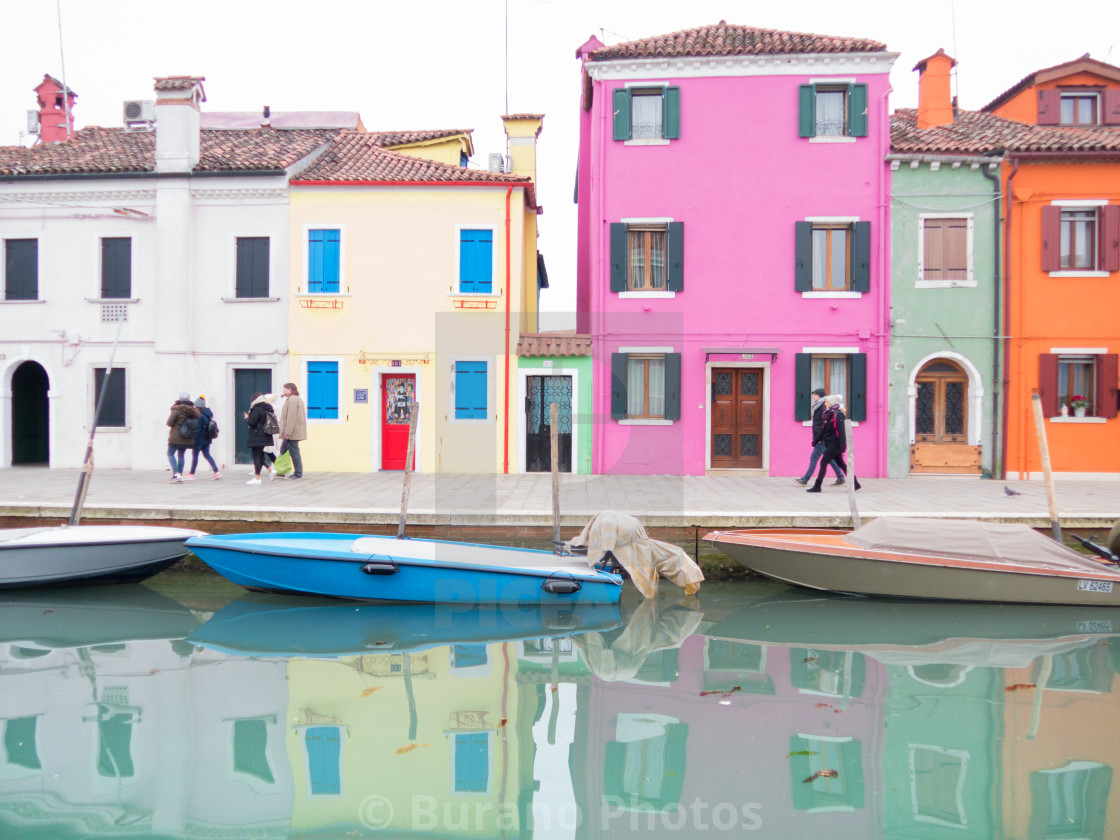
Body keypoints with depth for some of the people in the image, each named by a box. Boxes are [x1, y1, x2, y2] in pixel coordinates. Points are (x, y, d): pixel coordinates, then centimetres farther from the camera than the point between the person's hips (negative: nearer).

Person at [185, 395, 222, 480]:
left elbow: (197, 430, -20)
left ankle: (191, 474, 11)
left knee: (194, 455, 3)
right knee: (207, 455, 12)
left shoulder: (199, 416, -19)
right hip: (207, 438, 9)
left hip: (200, 438, -9)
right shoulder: (208, 414, 8)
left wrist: (193, 441, -17)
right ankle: (216, 471, 6)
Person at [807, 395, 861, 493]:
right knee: (841, 464, 13)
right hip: (830, 444, 9)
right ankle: (855, 483, 19)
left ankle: (817, 487, -5)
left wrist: (842, 446, -22)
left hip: (834, 444, -9)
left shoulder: (837, 415, -13)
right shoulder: (829, 414, 13)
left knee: (823, 463, -8)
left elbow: (842, 431, -17)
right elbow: (824, 430, 20)